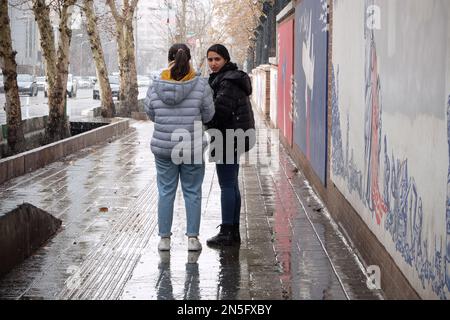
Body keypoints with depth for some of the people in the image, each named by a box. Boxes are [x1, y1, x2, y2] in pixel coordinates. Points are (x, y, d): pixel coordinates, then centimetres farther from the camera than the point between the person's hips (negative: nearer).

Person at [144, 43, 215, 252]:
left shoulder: (156, 87, -6)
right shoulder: (201, 86, -10)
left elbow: (151, 114, 6)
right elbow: (208, 115, -1)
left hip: (163, 148, 1)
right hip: (193, 149, -1)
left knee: (166, 192, 10)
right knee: (192, 192, 9)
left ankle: (164, 238, 14)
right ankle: (192, 237, 11)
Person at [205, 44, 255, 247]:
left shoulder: (227, 82, -16)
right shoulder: (226, 78, 17)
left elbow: (220, 111, -21)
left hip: (228, 138, -11)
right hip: (235, 139, 11)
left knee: (227, 186, -7)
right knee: (232, 185, 13)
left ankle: (226, 232, -4)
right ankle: (234, 232, 19)